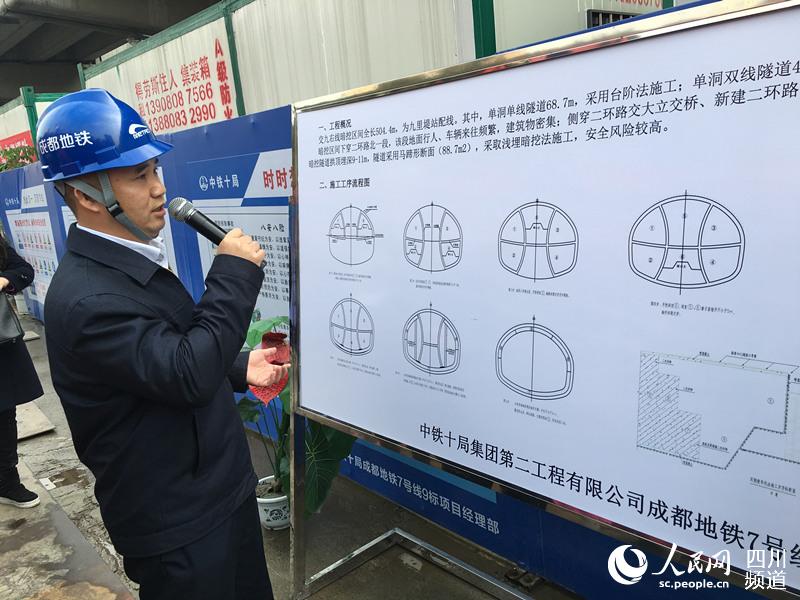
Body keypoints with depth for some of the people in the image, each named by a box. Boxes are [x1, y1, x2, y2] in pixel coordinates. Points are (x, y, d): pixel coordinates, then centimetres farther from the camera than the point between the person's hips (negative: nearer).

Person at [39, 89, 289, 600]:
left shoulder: (132, 263, 5)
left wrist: (238, 368, 3)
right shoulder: (86, 299, -27)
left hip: (223, 486, 9)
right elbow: (189, 376, -30)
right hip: (179, 524, -9)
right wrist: (235, 273, -22)